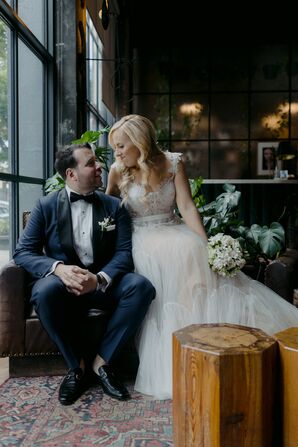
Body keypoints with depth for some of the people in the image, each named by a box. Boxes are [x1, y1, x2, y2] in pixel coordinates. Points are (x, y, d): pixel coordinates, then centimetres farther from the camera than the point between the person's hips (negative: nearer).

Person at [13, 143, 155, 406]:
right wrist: (59, 268, -25)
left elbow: (124, 253, -5)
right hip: (62, 280, -1)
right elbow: (23, 252, -5)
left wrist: (99, 279, -26)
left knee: (141, 286, -28)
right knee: (45, 290, -35)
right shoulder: (46, 206, 2)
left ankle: (102, 361, -11)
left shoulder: (114, 206, 5)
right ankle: (75, 365, -11)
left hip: (104, 283, 2)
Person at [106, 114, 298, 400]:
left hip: (175, 232, 1)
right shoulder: (117, 171, 2)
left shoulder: (172, 162, 1)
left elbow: (187, 207, -6)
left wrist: (205, 243, -17)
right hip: (143, 239, -1)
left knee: (194, 253, -30)